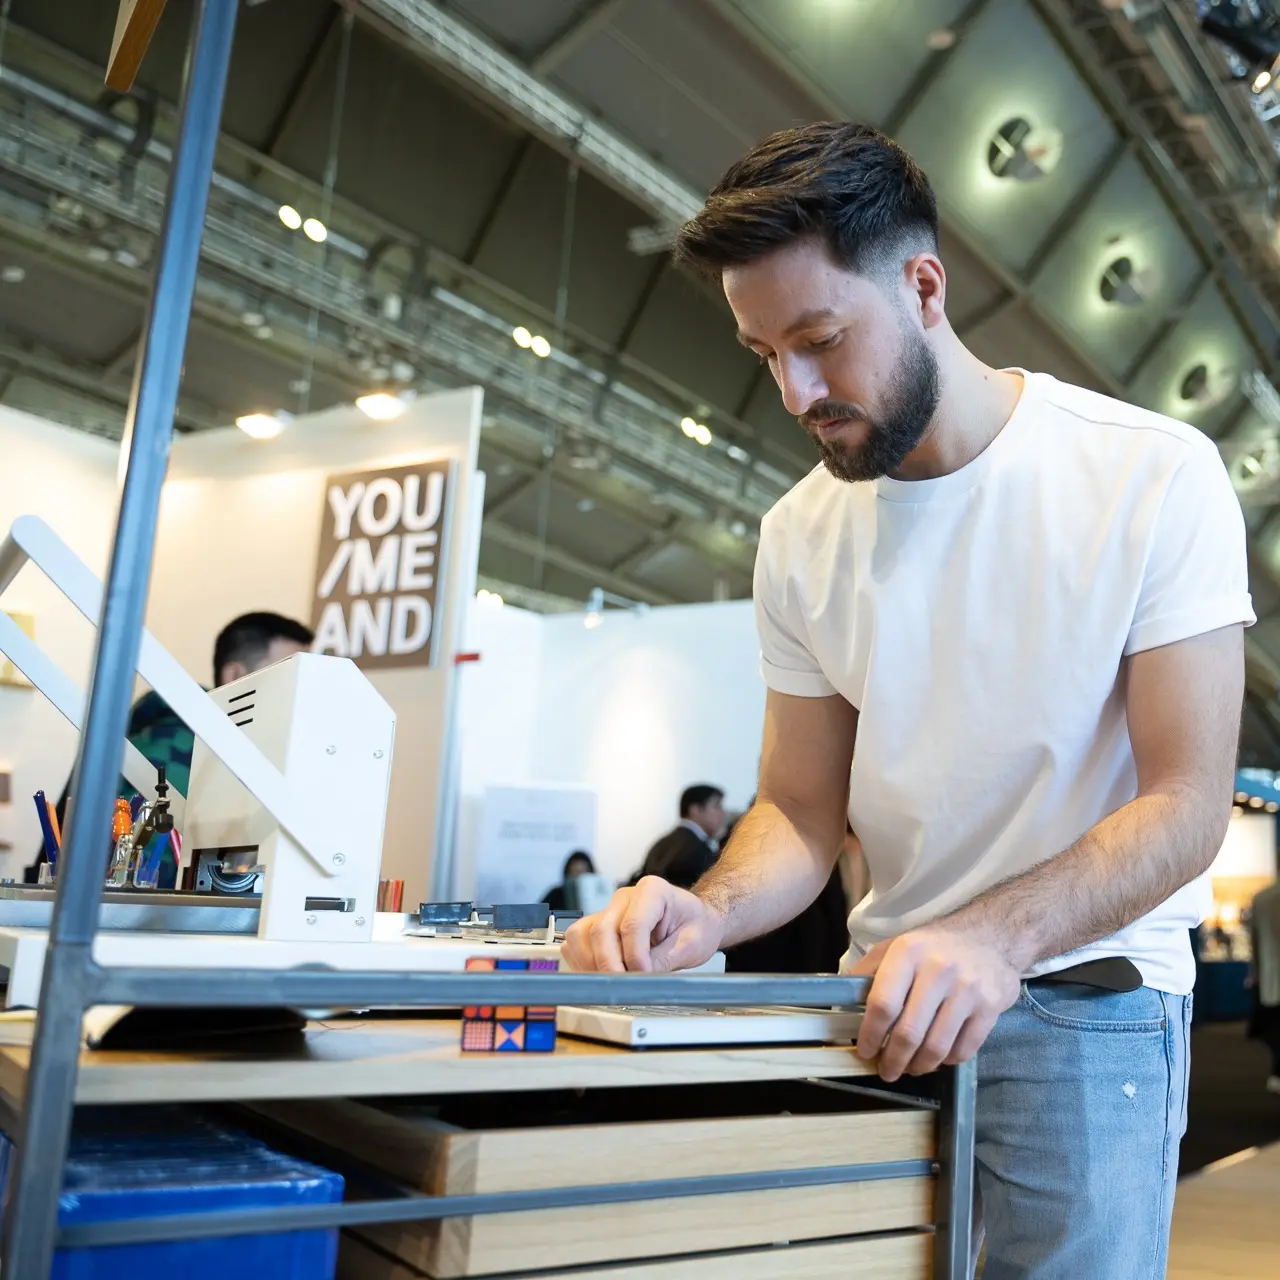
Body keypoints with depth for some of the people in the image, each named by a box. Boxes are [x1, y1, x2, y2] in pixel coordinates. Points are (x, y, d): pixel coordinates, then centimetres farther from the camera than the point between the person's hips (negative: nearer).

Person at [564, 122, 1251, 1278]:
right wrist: (708, 914, -20)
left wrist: (993, 938, -31)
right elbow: (805, 811, 1)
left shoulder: (1158, 477, -14)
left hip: (1085, 1003, -3)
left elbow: (1187, 803, -15)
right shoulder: (801, 535, -3)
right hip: (887, 999, 3)